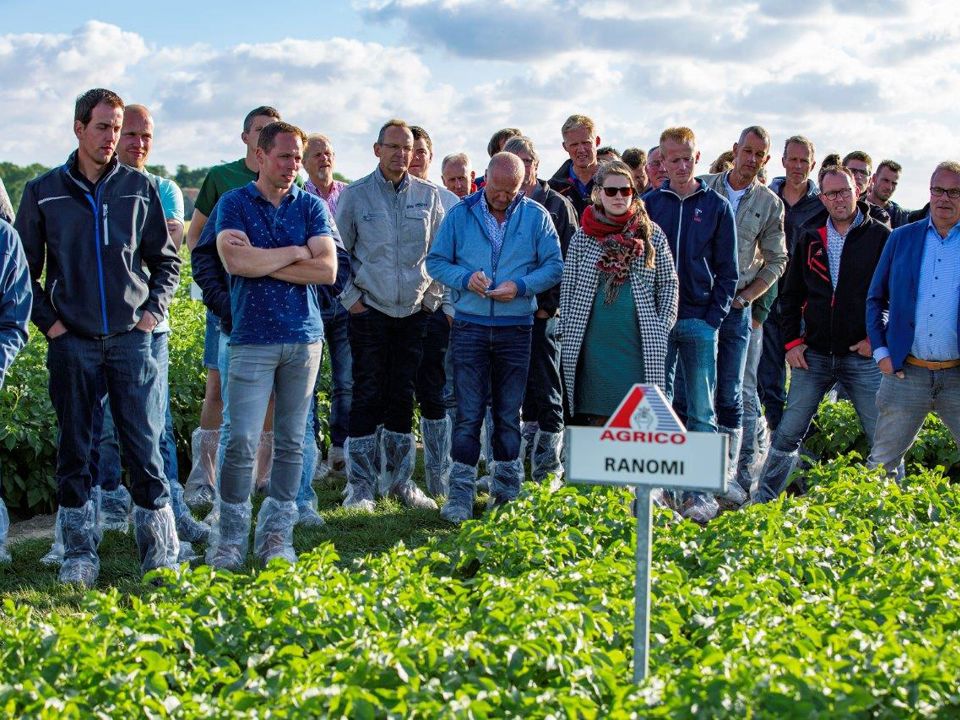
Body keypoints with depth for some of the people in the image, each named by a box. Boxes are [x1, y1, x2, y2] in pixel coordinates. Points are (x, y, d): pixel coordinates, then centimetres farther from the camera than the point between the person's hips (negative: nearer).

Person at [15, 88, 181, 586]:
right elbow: (24, 269, 9)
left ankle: (161, 550, 4)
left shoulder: (140, 189, 7)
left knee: (144, 446, -2)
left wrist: (153, 311, 2)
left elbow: (166, 260, 15)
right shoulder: (43, 192, 4)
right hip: (72, 341, 0)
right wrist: (47, 321, -1)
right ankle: (79, 554, 12)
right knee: (74, 449, 4)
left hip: (131, 338, 0)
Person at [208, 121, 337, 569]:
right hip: (252, 338, -3)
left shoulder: (311, 207, 9)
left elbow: (327, 269, -4)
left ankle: (277, 533, 13)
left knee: (291, 441, 6)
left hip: (304, 336, 3)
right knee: (242, 441, -8)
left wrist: (262, 262, -8)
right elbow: (236, 261, -14)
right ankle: (230, 536, 2)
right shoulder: (234, 204, 2)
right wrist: (295, 253, -7)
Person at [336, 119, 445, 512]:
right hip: (370, 311, -3)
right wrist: (350, 297, -3)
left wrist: (433, 296, 5)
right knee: (367, 396, -3)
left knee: (403, 396, 9)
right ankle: (360, 486, 3)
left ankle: (399, 480, 19)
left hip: (414, 312, 3)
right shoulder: (355, 195, -2)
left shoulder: (428, 195, 5)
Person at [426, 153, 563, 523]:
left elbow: (554, 266, 2)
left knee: (509, 412, 10)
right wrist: (465, 278, -14)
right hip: (469, 325, -1)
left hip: (516, 328, 1)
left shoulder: (536, 216, 2)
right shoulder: (461, 213, 3)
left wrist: (520, 286, -14)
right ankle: (461, 494, 0)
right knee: (468, 413, -3)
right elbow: (435, 261, 4)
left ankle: (508, 489, 21)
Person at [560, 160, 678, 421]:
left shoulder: (652, 234, 6)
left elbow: (669, 283, 10)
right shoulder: (582, 238, 6)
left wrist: (663, 327, 1)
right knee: (594, 415, 0)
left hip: (640, 343, 0)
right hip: (593, 344, 0)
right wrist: (569, 332, 4)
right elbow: (568, 289, 9)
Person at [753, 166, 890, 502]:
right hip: (814, 354, 3)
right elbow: (791, 294, 16)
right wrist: (793, 340, 6)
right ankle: (762, 499, 15)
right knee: (788, 432, 4)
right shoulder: (810, 238, 9)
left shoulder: (880, 237, -2)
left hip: (864, 357, -3)